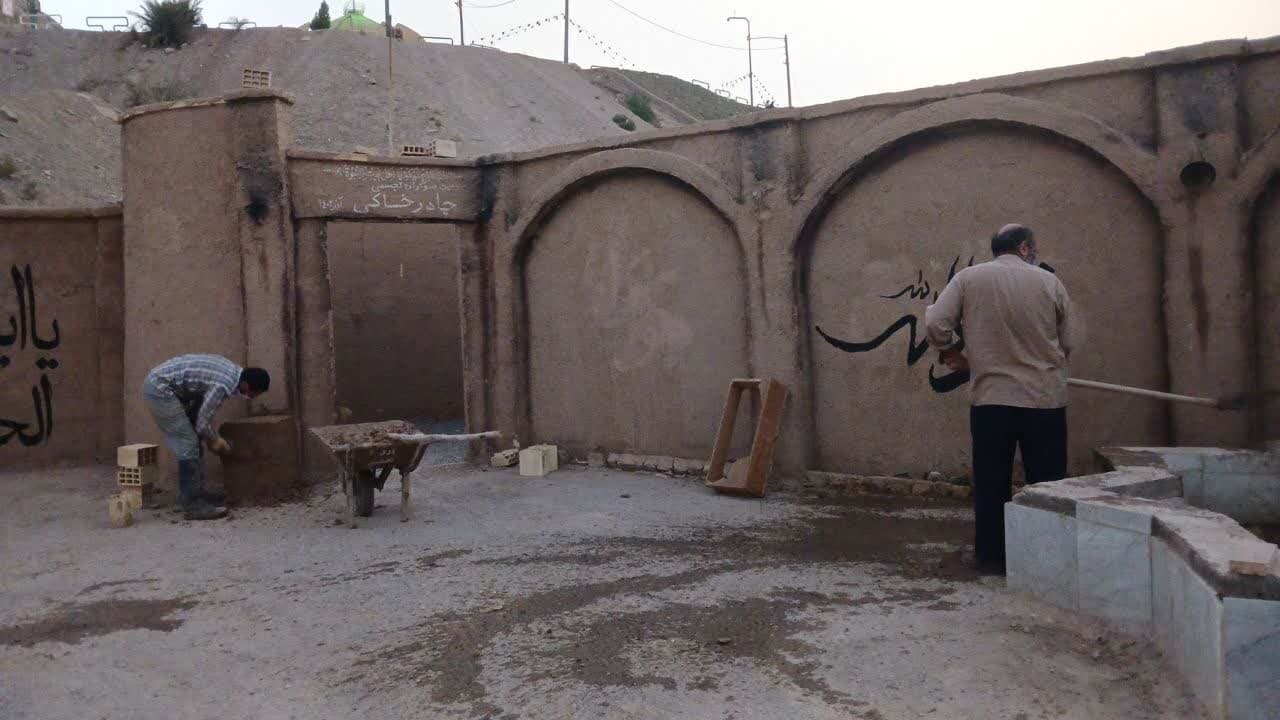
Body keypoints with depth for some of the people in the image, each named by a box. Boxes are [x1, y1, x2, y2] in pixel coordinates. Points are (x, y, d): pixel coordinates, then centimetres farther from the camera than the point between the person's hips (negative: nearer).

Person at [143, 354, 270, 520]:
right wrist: (216, 441, 3)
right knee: (188, 446, -10)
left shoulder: (232, 370, 6)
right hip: (160, 389, -10)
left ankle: (196, 493, 21)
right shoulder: (223, 385, -22)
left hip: (158, 383, 10)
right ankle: (193, 506, -7)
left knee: (192, 441, 14)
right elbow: (202, 424, -15)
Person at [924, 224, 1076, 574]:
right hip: (1046, 399, 1)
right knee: (1048, 483, 10)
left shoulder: (968, 278, 1)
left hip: (990, 397, 0)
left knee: (992, 482, 9)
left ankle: (990, 556, 15)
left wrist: (952, 353, 13)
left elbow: (935, 324, -6)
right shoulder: (1050, 282, 4)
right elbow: (1066, 345, 8)